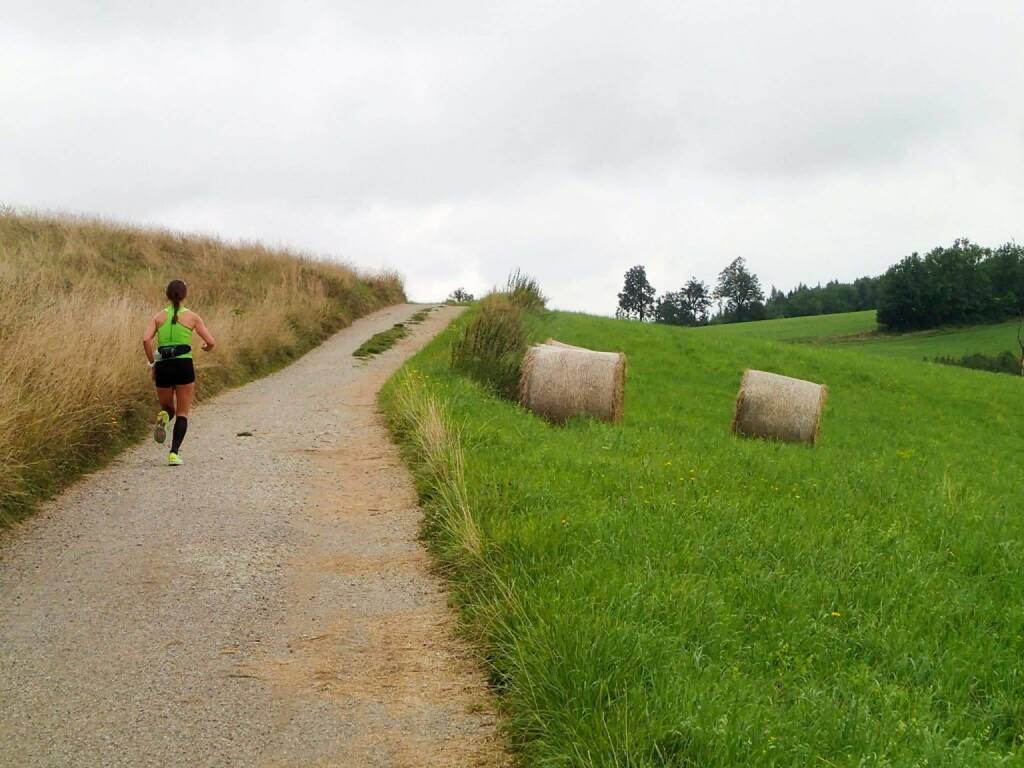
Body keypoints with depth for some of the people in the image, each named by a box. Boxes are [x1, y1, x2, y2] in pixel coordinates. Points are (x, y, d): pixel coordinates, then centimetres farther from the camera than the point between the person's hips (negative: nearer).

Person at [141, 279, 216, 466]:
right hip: (184, 365, -2)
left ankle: (163, 418, -15)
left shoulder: (158, 317, 8)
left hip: (163, 366, 2)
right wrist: (206, 348, 24)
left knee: (168, 408, 22)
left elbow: (146, 340, -7)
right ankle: (174, 453, -9)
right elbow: (211, 342, 1)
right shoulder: (192, 316, 4)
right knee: (182, 413, 7)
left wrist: (152, 363, 4)